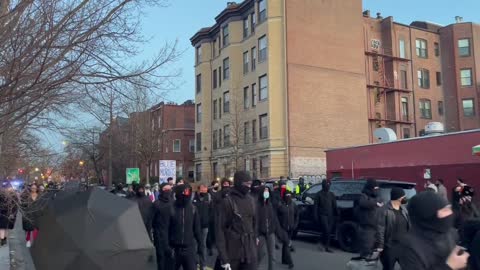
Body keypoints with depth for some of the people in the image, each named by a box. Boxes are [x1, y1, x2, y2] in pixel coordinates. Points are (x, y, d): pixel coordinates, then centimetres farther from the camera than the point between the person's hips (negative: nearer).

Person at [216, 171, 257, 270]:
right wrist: (224, 258, -15)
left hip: (250, 252, 5)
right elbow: (220, 229, -11)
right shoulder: (227, 202, -10)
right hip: (233, 253, -4)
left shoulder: (251, 200, 6)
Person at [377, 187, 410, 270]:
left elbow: (408, 226, 13)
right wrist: (380, 246, -17)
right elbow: (380, 229, -17)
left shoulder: (403, 209, 6)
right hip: (390, 247, -7)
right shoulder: (385, 210, -16)